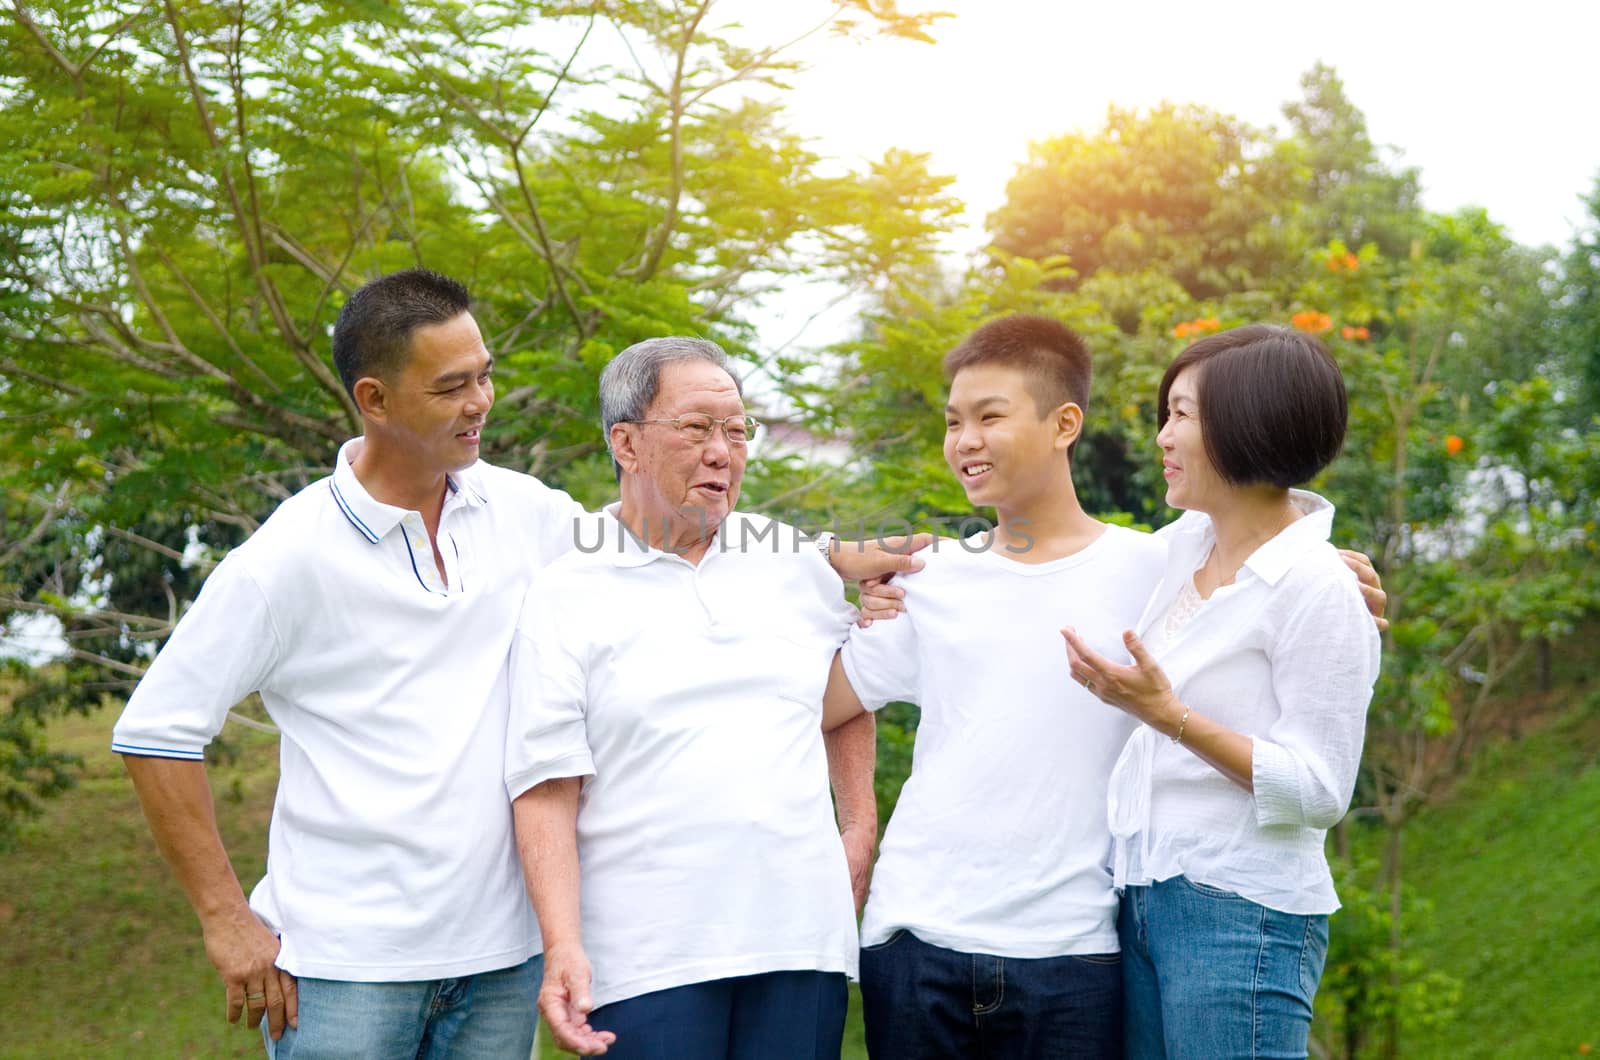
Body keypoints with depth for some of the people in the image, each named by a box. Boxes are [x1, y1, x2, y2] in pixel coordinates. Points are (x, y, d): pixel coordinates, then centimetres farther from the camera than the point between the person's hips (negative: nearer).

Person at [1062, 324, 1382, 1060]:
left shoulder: (1317, 591, -15)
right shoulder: (1189, 540, 7)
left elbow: (1319, 791, -17)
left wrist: (1168, 715, -24)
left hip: (1241, 915, -7)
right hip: (1143, 900, 8)